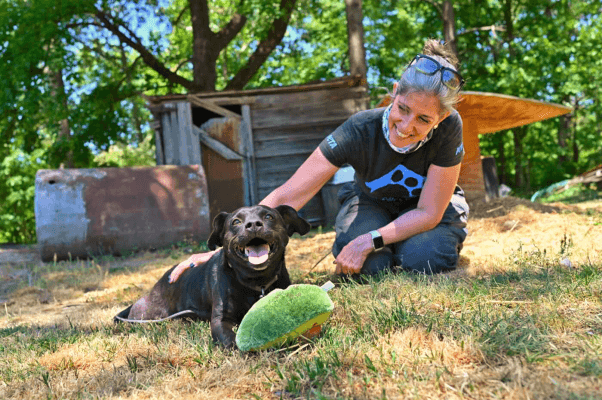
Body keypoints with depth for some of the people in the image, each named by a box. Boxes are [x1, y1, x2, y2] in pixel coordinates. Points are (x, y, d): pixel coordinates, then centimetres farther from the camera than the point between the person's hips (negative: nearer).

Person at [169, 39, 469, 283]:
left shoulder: (448, 128, -33)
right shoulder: (359, 130, -33)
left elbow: (428, 212, -26)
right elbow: (288, 196, -35)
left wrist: (369, 241, -38)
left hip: (425, 208, 1)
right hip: (371, 202, 0)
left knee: (421, 258, -32)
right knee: (368, 266, -31)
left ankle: (452, 239, 4)